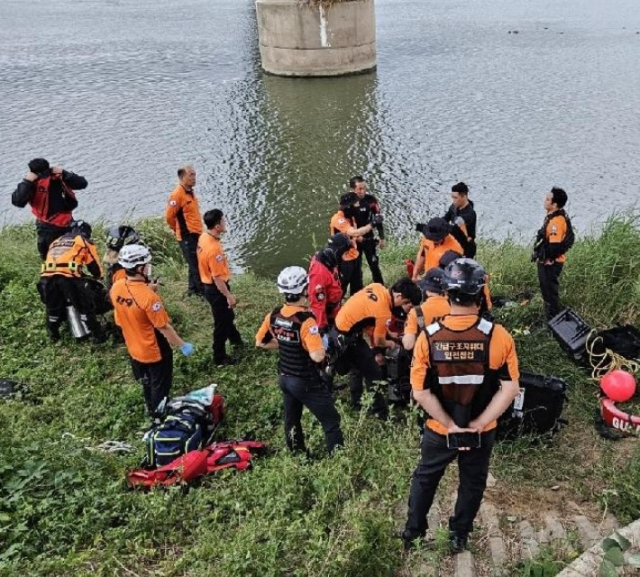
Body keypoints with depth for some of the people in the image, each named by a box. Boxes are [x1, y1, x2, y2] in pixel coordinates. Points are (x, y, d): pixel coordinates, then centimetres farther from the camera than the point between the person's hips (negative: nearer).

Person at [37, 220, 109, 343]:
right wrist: (97, 277, 36)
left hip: (47, 276, 5)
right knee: (85, 307, 7)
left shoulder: (56, 241, 35)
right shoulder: (84, 241, 18)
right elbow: (94, 266, 16)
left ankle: (53, 334, 37)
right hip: (68, 276, -5)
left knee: (53, 308, 25)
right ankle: (97, 335, 9)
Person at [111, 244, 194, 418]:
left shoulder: (116, 287, -13)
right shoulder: (149, 297, -34)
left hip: (134, 349, 7)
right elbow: (164, 328, -25)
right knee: (160, 387, 19)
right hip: (155, 352, -7)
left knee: (147, 383, 30)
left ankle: (151, 410, 52)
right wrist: (183, 346, -12)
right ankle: (159, 415, 38)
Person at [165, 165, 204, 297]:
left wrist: (198, 230, 17)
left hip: (196, 234, 9)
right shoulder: (177, 194, -19)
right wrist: (178, 230, -3)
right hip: (187, 236, -9)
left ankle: (193, 289, 31)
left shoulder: (190, 191, 10)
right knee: (195, 264, -4)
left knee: (195, 264, 18)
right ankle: (201, 291, 4)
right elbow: (169, 216, -18)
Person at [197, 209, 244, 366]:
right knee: (222, 323, 8)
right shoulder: (213, 249, -33)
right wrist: (229, 296, -19)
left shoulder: (203, 237, -4)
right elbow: (217, 278, -27)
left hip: (208, 285, 10)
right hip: (216, 289, -9)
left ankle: (235, 340, 53)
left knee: (228, 316, 30)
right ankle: (220, 358, 23)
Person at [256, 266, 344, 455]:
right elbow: (317, 356, -33)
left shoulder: (274, 315, -6)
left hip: (285, 378, 8)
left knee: (291, 419, 23)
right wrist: (321, 343, -13)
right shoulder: (305, 319, -28)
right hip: (306, 382, -7)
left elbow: (260, 342, 8)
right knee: (331, 421, 7)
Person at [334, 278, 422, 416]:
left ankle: (356, 404, 42)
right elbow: (379, 341, -10)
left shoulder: (377, 287, -2)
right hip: (348, 335, -9)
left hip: (339, 324, 9)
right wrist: (391, 344, 15)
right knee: (374, 373, 3)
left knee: (357, 367, 27)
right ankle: (380, 412, 14)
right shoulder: (384, 312, -24)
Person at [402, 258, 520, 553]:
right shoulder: (498, 336, -19)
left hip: (439, 430, 0)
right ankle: (459, 535, 43)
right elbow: (510, 389, -17)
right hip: (481, 432, 0)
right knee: (472, 483, 26)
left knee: (425, 478, 25)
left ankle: (413, 533, 40)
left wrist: (450, 425, -9)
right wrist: (477, 424, -12)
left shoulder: (428, 336, -19)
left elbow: (421, 393, -18)